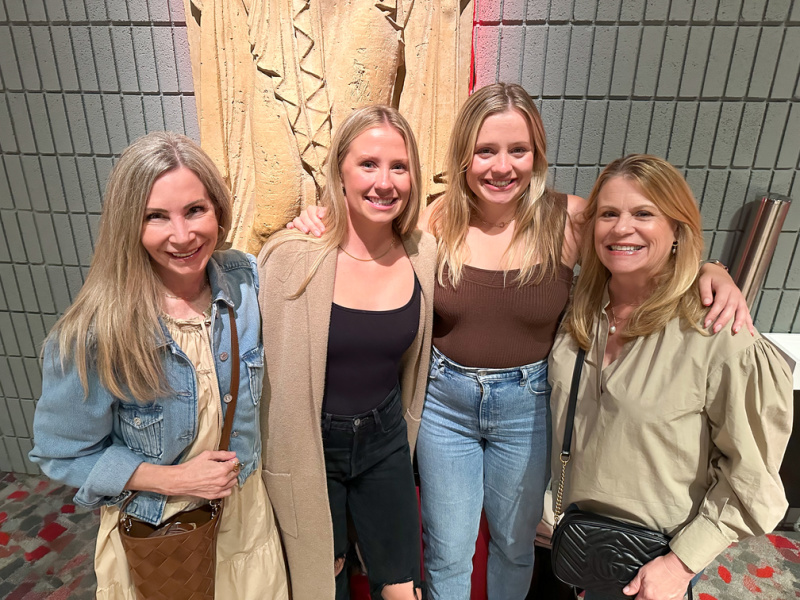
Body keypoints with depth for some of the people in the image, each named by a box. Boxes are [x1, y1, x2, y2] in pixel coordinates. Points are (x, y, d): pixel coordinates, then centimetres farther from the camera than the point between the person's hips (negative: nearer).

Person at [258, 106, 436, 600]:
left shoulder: (424, 253, -9)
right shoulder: (292, 256, -22)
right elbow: (263, 366, -14)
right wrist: (269, 459, -8)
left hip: (385, 439, 3)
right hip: (307, 443, -2)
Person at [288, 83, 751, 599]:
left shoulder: (569, 220, -12)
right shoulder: (436, 222, -10)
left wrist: (714, 274, -20)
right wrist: (322, 228, -16)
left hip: (527, 405, 0)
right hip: (445, 400, 0)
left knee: (515, 541, 25)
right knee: (446, 552, 18)